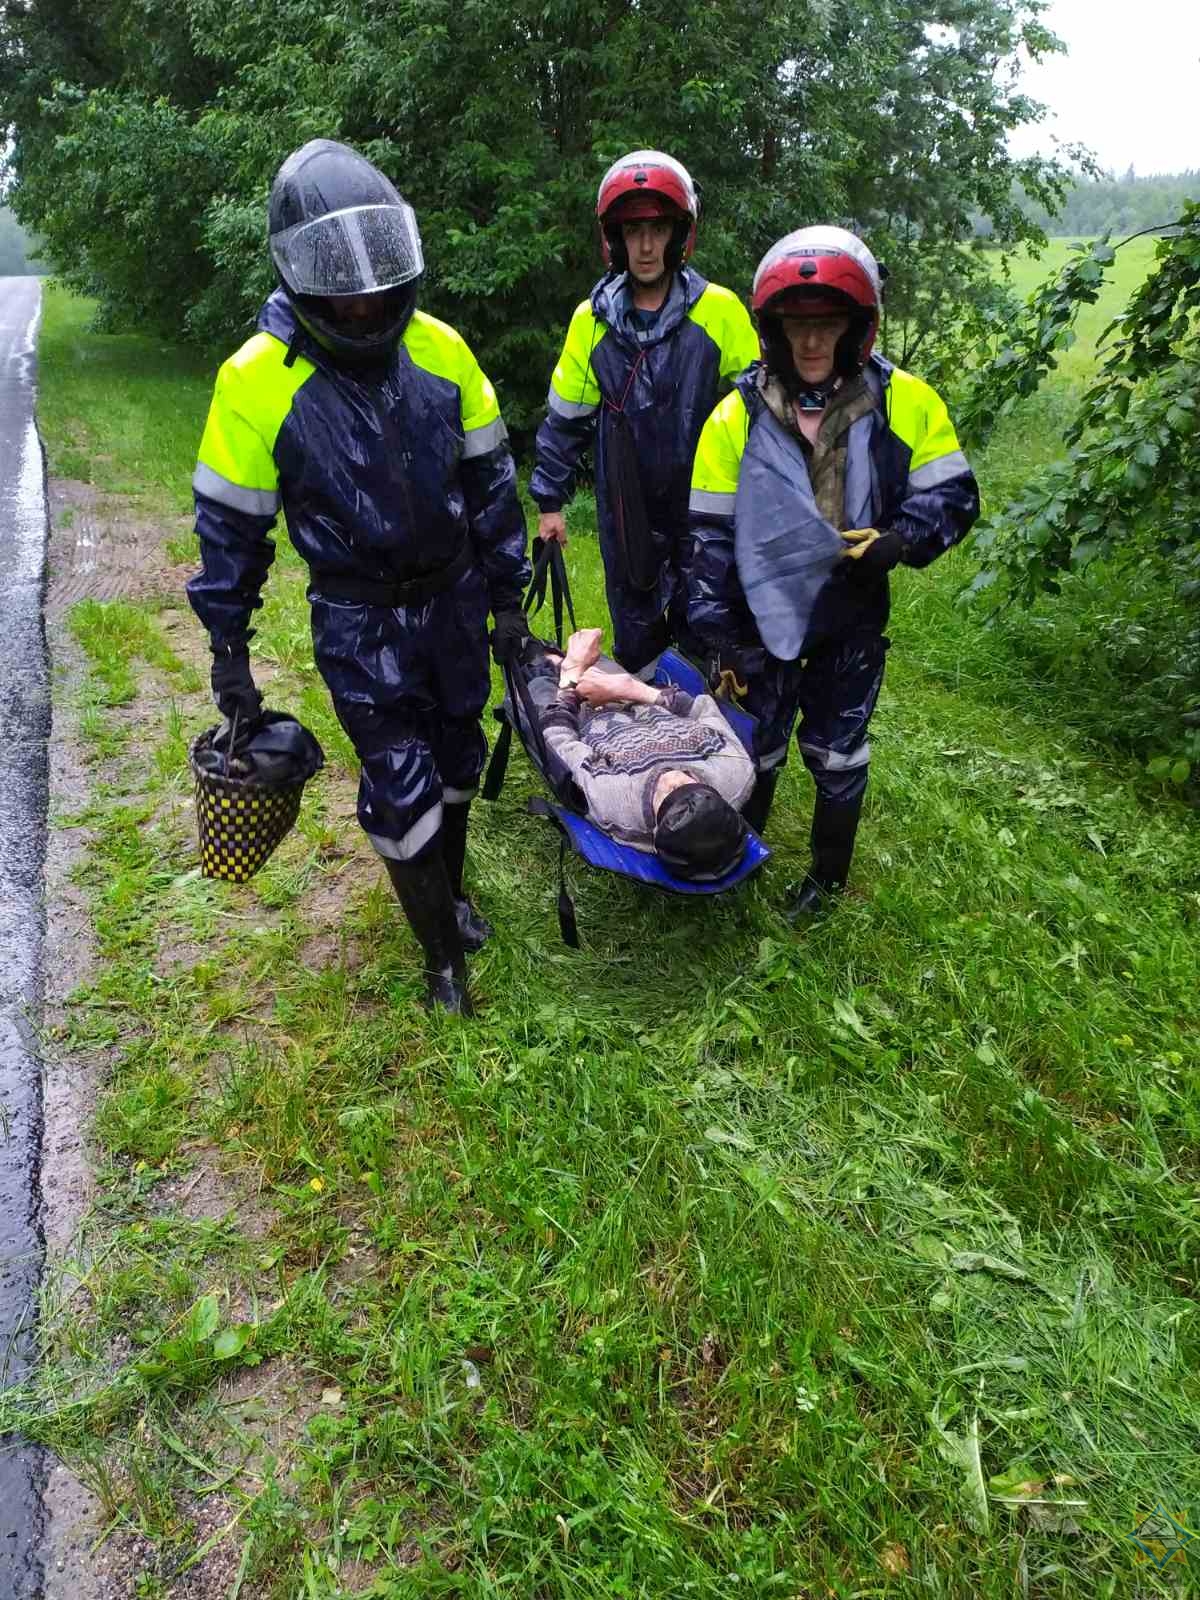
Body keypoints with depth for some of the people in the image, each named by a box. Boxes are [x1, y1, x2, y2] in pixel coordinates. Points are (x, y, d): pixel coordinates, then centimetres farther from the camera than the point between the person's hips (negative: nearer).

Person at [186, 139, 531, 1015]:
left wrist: (507, 596, 5)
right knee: (401, 791, -1)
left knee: (456, 758, 17)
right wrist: (228, 649, -3)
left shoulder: (440, 349, -6)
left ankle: (451, 887, 44)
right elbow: (231, 524, -7)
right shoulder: (258, 377, -15)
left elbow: (490, 478, 4)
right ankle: (443, 957, 19)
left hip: (453, 599, 4)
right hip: (359, 622, -3)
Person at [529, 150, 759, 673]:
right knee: (635, 644, 12)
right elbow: (565, 418, 8)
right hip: (626, 514, 2)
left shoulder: (720, 311, -6)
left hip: (706, 510, -1)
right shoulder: (591, 319, 1)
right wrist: (549, 501, 6)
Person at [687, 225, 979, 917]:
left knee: (837, 753, 12)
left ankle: (830, 872, 35)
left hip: (853, 618, 0)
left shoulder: (906, 404, -9)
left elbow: (953, 496, -2)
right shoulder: (737, 416, -9)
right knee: (758, 749, 14)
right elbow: (711, 533, -6)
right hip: (764, 614, 0)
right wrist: (719, 636, -8)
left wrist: (900, 540, -23)